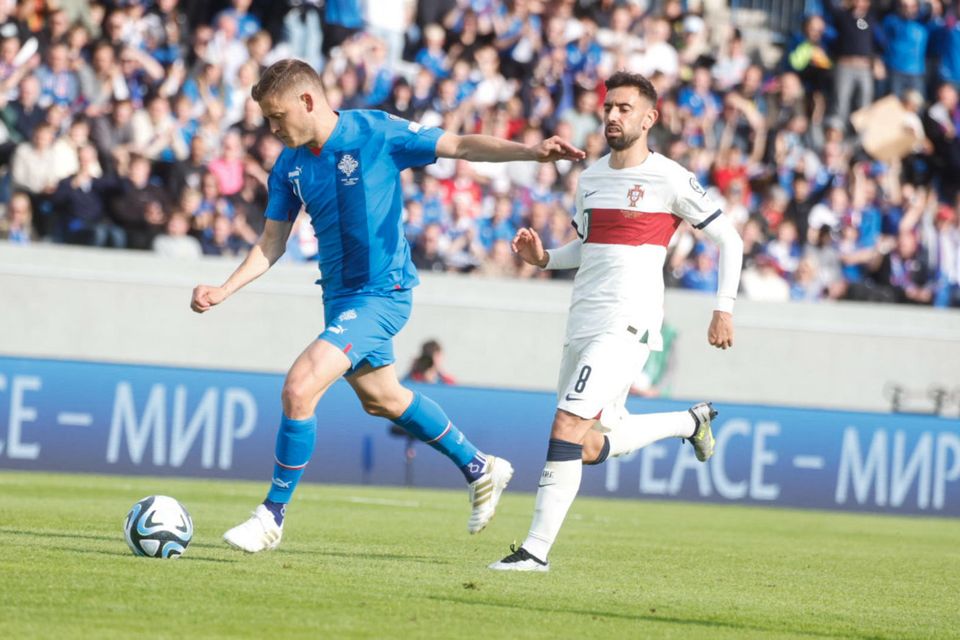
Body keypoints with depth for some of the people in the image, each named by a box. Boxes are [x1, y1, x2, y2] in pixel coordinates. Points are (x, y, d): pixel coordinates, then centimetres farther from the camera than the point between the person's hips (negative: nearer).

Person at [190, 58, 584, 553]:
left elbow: (461, 146, -16)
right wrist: (222, 292, -6)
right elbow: (271, 244, 7)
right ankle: (479, 470, 43)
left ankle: (273, 515, -5)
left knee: (298, 388, -19)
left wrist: (533, 152, -29)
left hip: (381, 293, -8)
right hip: (339, 295, 8)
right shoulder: (289, 166, 2)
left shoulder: (376, 133, -16)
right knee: (380, 398, 23)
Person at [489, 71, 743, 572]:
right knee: (591, 448, 13)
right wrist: (544, 258, 9)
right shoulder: (591, 177, 14)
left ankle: (536, 548, -16)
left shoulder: (669, 179, -6)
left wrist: (724, 310, -3)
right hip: (582, 325, 8)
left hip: (627, 327, -8)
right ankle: (689, 422, 37)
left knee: (568, 426, -20)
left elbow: (728, 240, 1)